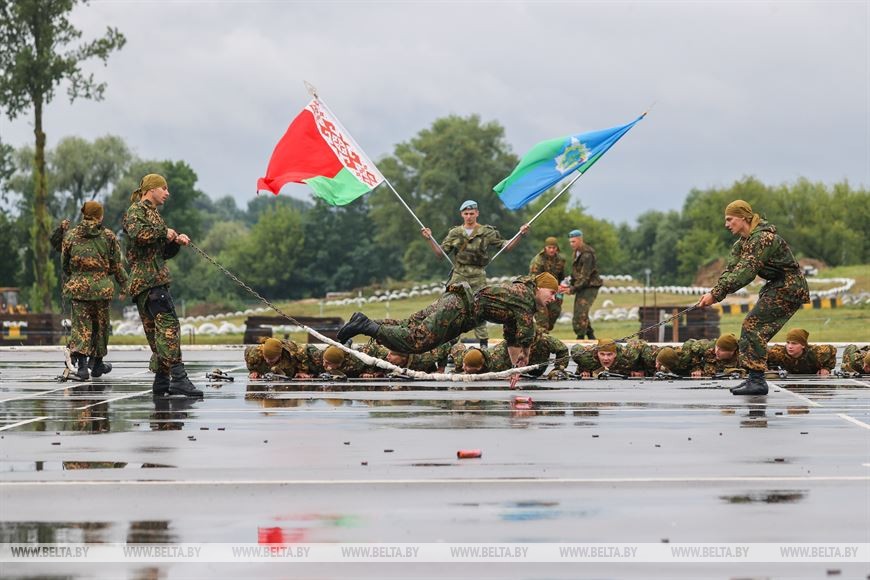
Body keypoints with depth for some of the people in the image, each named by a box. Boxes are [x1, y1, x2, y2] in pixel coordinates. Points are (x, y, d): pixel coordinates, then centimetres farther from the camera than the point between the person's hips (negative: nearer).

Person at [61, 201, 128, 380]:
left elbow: (65, 264, 10)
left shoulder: (70, 236, 3)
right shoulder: (108, 236, 0)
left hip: (78, 286, 0)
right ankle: (97, 363, 26)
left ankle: (81, 363, -20)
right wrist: (124, 286, 11)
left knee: (81, 324, -1)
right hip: (102, 286, 0)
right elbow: (117, 265, 2)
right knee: (100, 324, 15)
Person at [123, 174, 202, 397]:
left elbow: (164, 252, 27)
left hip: (155, 280, 11)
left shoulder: (152, 213, 27)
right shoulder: (136, 210, -2)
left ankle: (162, 381, 9)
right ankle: (178, 377, -28)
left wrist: (176, 240, 9)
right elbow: (137, 232, -26)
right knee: (168, 324, -20)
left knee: (156, 331, 8)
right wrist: (164, 232, -15)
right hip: (147, 279, -11)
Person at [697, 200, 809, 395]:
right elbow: (731, 269, -2)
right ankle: (755, 379, 11)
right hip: (777, 286, 10)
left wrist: (716, 294, -33)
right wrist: (714, 292, -20)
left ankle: (757, 380, -18)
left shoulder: (762, 238, -24)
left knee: (754, 325, -16)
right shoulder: (742, 242, 8)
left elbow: (745, 272, -30)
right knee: (753, 326, 7)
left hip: (789, 287, -10)